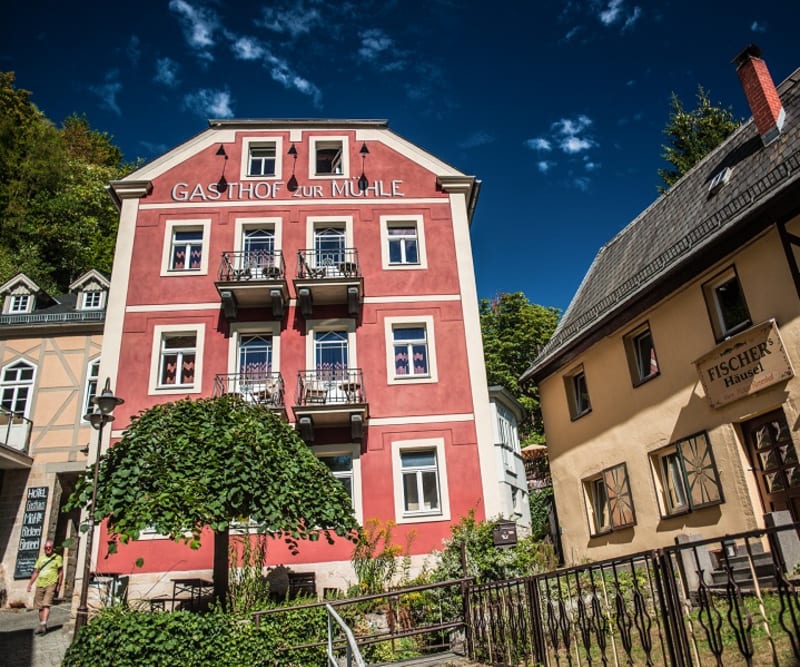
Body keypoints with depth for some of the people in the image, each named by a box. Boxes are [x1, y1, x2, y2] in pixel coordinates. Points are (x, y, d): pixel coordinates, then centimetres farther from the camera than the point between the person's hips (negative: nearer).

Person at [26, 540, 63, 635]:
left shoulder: (57, 558, 2)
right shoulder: (41, 558, 15)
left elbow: (61, 572, 0)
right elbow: (36, 572, 17)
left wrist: (59, 584, -6)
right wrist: (30, 583, 9)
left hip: (51, 584, -5)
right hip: (40, 584, 5)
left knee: (46, 605, -16)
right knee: (40, 607, 8)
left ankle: (43, 624, -21)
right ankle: (42, 627, 19)